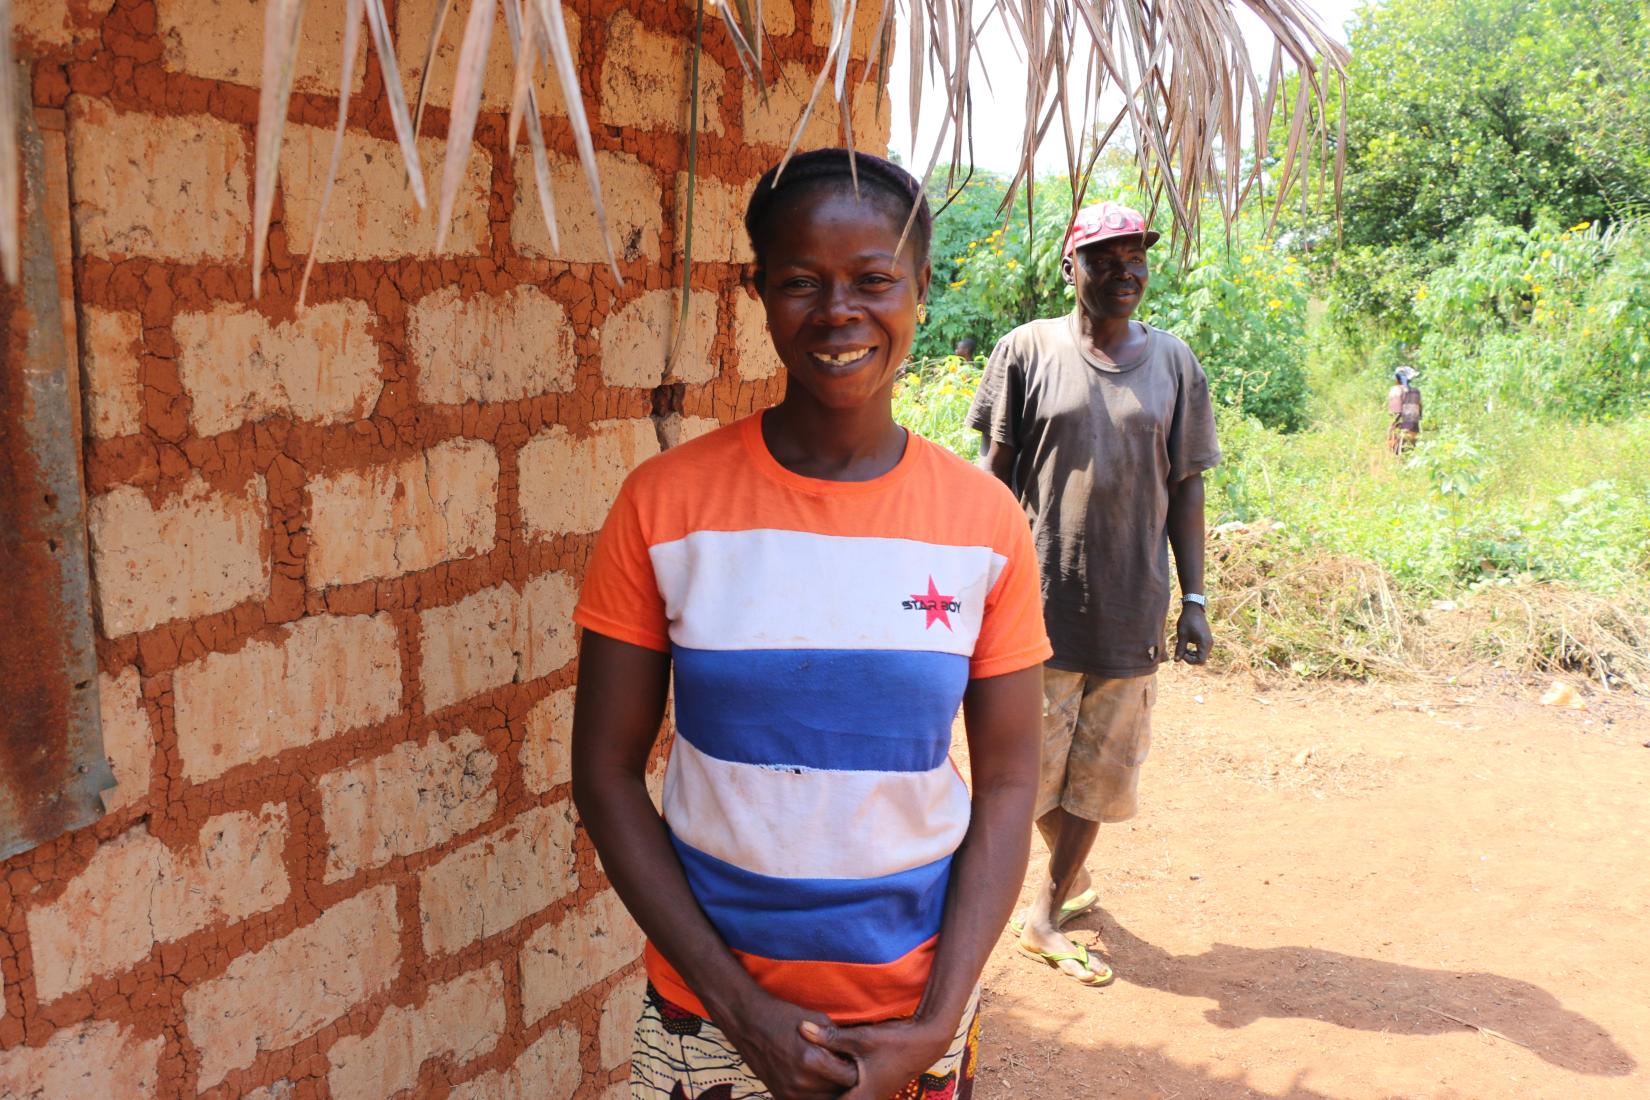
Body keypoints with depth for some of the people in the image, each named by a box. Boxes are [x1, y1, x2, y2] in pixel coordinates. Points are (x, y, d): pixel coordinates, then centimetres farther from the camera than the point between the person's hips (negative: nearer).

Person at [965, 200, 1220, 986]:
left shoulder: (1174, 363, 6)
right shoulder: (1029, 350, -1)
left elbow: (1186, 487, 8)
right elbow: (994, 471, 0)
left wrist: (1193, 599, 5)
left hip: (1132, 604, 3)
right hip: (1042, 596, -2)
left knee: (1100, 766, 8)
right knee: (1034, 759, 5)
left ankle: (1045, 913, 22)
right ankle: (1072, 873, 32)